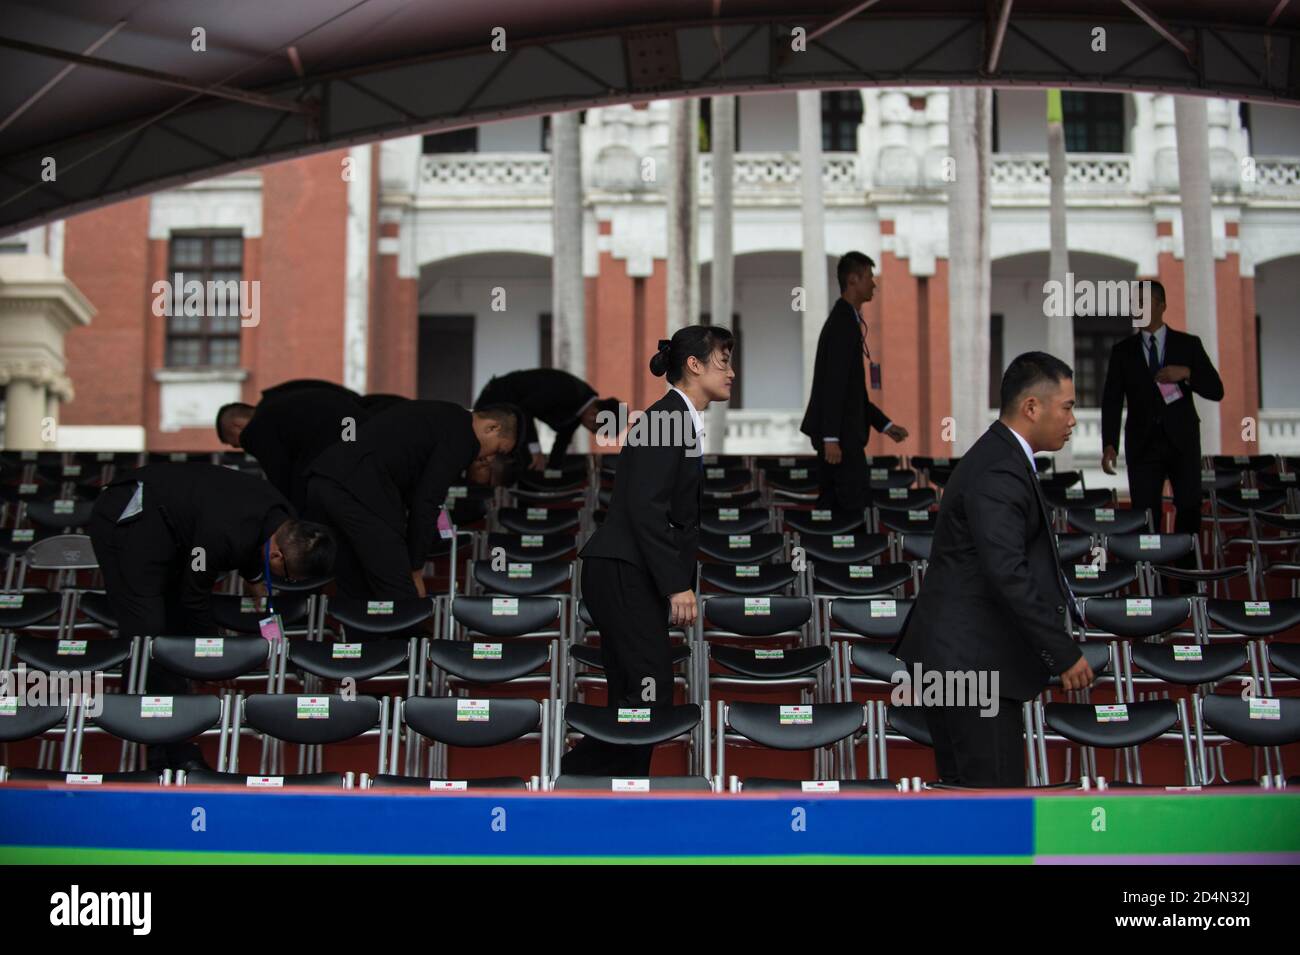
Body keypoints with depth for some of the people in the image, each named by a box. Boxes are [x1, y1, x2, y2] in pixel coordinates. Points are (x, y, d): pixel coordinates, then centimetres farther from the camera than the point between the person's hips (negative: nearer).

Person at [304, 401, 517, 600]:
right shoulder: (463, 433, 2)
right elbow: (426, 503, -5)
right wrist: (415, 571, 3)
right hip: (361, 492, -9)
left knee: (355, 594, 15)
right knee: (399, 598, -5)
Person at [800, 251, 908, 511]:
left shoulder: (844, 319, 18)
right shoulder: (844, 323, -14)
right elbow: (833, 384, -21)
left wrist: (885, 425, 21)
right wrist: (830, 438, -25)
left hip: (836, 432, 10)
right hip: (840, 434, -10)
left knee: (831, 503, 10)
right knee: (854, 503, -9)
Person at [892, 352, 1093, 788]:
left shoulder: (1001, 458, 15)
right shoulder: (999, 473, -19)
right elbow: (1007, 574, -27)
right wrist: (1065, 653, -22)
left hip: (956, 657, 11)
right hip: (971, 661, -11)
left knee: (965, 786, 14)